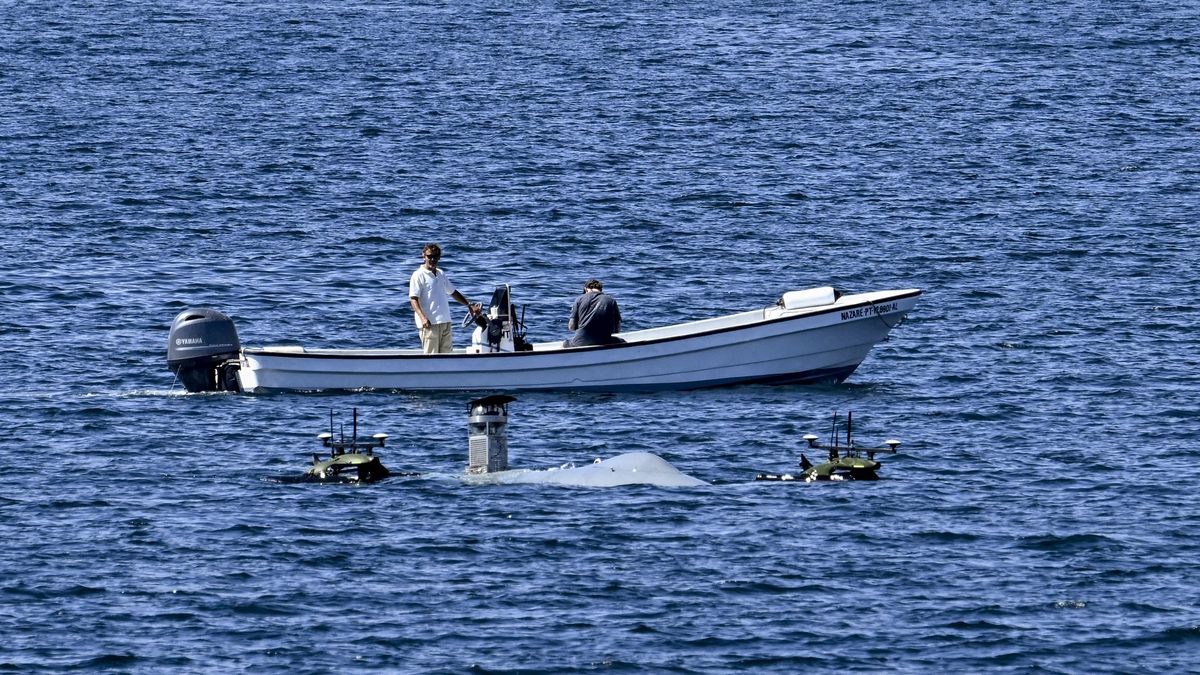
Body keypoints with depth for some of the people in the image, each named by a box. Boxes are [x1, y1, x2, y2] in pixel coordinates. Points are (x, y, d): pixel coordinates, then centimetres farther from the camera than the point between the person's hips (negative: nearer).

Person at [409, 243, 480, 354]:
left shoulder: (441, 274, 17)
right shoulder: (419, 275, -5)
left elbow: (453, 292, 29)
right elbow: (413, 299, -12)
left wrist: (469, 305, 26)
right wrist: (422, 318, -25)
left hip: (445, 322, 7)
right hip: (430, 323, -7)